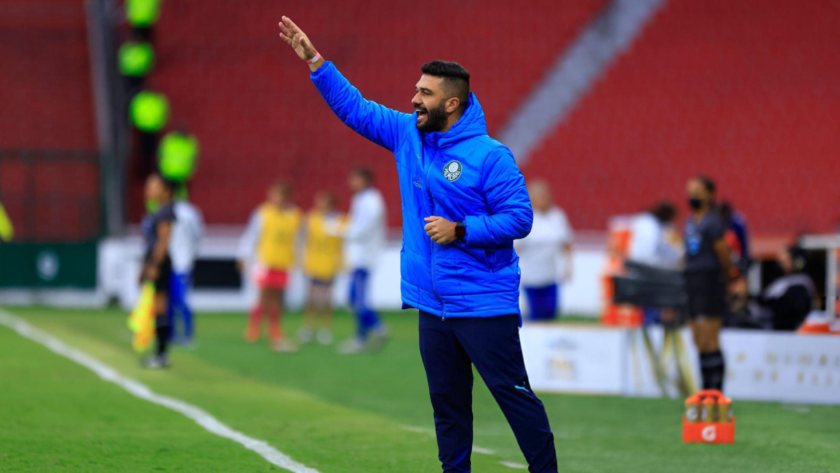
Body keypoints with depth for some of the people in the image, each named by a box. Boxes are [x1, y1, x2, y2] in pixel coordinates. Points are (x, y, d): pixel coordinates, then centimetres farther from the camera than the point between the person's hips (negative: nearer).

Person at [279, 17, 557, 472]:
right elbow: (354, 108, 13)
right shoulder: (407, 135, 7)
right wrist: (314, 61, 8)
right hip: (432, 305, 7)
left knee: (514, 394, -5)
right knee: (447, 403, 13)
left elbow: (519, 218, -13)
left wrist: (460, 230, -18)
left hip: (484, 306, -7)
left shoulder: (489, 156, -12)